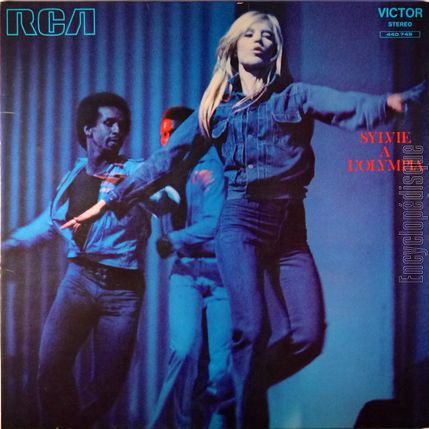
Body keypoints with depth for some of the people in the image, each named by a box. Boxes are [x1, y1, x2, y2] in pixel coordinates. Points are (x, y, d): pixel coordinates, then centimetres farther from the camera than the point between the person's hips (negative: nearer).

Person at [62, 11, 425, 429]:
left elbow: (351, 107, -10)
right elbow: (164, 160, 13)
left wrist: (390, 102, -32)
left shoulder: (295, 96, 9)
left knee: (310, 336, -4)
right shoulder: (216, 107, 12)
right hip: (241, 218, -1)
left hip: (290, 224, 2)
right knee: (252, 328, -20)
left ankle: (243, 389, 23)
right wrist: (111, 199, 10)